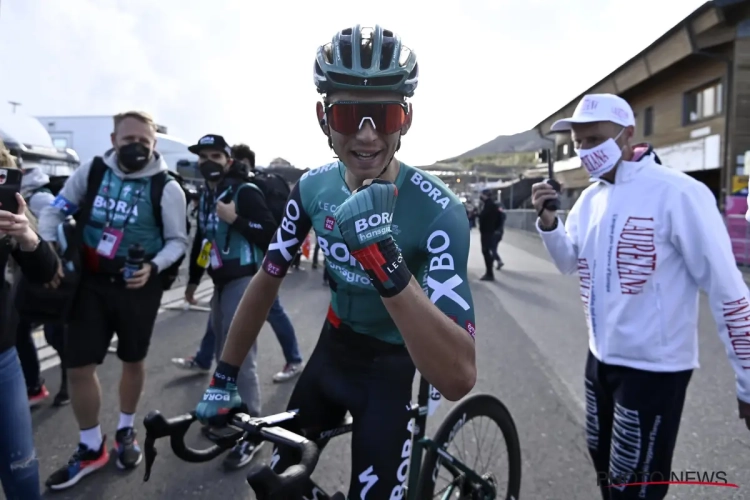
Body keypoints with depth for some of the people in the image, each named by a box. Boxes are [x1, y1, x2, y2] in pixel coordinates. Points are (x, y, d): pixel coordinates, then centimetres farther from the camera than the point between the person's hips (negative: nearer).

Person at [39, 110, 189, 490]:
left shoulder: (166, 188, -11)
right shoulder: (92, 171, -2)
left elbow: (177, 241, -4)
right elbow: (55, 211, 8)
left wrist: (153, 267, -22)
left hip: (138, 286, -2)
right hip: (91, 282, 2)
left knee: (132, 361, 14)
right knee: (77, 367, 3)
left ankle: (126, 431, 40)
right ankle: (91, 449, 24)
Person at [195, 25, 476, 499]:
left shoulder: (439, 211, -30)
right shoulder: (313, 187, -14)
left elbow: (459, 379, -38)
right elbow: (267, 280, -2)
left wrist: (389, 266, -51)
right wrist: (225, 376, 0)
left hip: (389, 368, -4)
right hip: (331, 350, 5)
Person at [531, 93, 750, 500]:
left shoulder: (677, 194, -18)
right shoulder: (590, 197, 4)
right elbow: (569, 263, 9)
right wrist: (547, 220, -9)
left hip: (654, 367, -7)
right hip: (601, 356, 7)